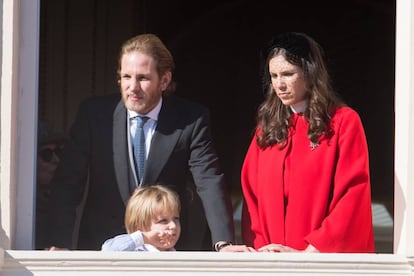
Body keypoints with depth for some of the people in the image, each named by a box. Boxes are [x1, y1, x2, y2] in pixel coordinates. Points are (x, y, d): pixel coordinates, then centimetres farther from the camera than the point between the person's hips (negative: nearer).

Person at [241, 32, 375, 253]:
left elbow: (352, 197, -10)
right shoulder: (267, 126, 10)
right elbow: (252, 195, 8)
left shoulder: (344, 122, -4)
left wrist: (310, 252, -16)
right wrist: (259, 247, -7)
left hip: (329, 262, -4)